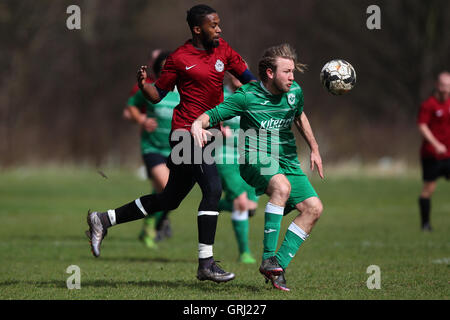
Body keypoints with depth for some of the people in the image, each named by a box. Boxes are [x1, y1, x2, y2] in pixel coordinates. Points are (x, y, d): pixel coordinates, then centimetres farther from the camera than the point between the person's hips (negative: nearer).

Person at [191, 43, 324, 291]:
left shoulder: (294, 92, 4)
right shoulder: (248, 96, -11)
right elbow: (213, 114, -11)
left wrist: (314, 149, 28)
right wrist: (199, 123, -34)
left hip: (287, 162, 6)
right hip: (256, 161, -6)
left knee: (313, 207, -11)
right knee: (281, 186, -37)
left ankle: (278, 267, -7)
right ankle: (268, 258, -34)